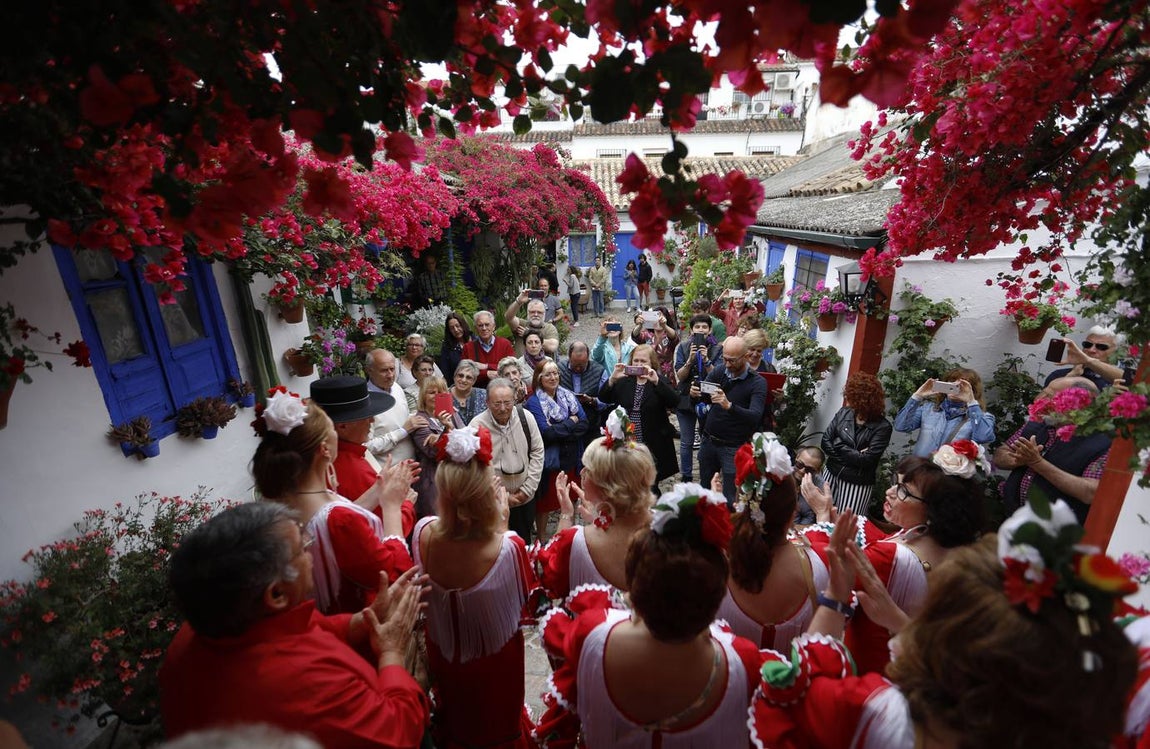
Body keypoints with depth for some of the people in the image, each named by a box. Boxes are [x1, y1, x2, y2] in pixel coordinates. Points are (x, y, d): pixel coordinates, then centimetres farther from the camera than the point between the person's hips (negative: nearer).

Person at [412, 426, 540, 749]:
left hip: (443, 651, 3)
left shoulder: (424, 533, -30)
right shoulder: (509, 547, -39)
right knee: (498, 721, 30)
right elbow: (526, 598, -18)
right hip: (496, 658, -2)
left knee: (453, 715, 35)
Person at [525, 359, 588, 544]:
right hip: (549, 460, -4)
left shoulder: (569, 396, 4)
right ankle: (542, 540, 31)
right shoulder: (534, 402, -11)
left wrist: (558, 430, -16)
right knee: (545, 502, 11)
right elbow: (545, 433, -21)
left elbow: (584, 425, -4)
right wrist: (570, 423, -12)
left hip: (571, 459, 5)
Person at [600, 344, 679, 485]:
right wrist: (612, 378, -19)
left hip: (654, 446, -2)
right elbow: (604, 398, -3)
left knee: (651, 486, 10)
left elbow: (674, 402, -17)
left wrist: (656, 381, -28)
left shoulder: (660, 381, 1)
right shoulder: (623, 381, 8)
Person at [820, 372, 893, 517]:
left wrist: (838, 446, -13)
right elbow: (825, 442, -5)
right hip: (831, 474, 4)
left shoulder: (883, 427, -14)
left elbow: (866, 460, -20)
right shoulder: (843, 413, -2)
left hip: (857, 483, -4)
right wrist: (853, 456, -14)